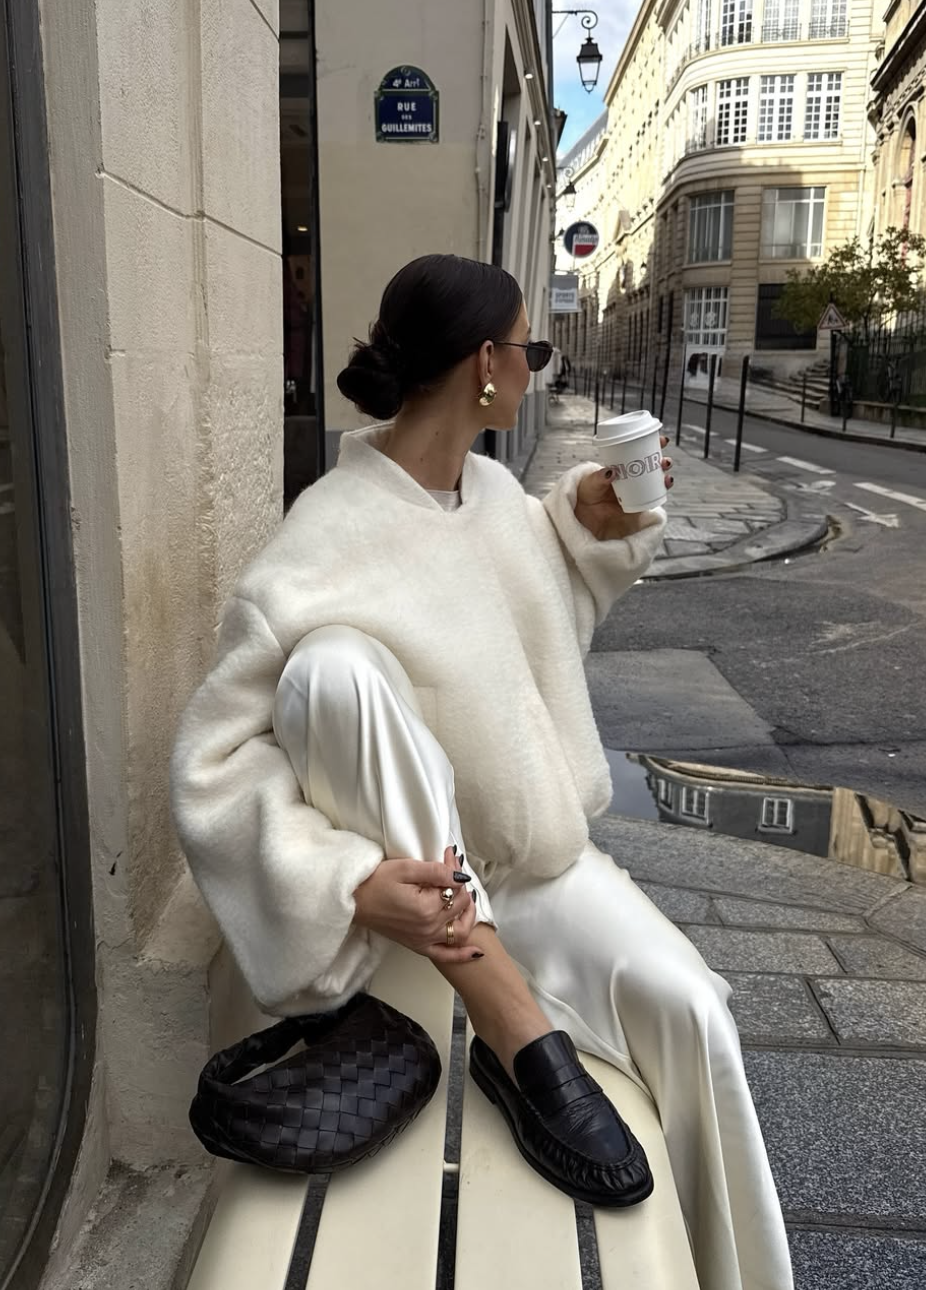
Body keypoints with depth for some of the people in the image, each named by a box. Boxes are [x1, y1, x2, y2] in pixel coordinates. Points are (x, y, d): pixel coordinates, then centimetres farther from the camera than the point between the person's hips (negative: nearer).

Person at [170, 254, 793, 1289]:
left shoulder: (494, 486, -1)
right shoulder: (324, 547, -23)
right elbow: (213, 759, -22)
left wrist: (594, 523, 1)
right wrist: (350, 880, -36)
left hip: (532, 852, 5)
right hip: (413, 870, -5)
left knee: (688, 1009, -19)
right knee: (335, 663, -33)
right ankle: (514, 1023, -27)